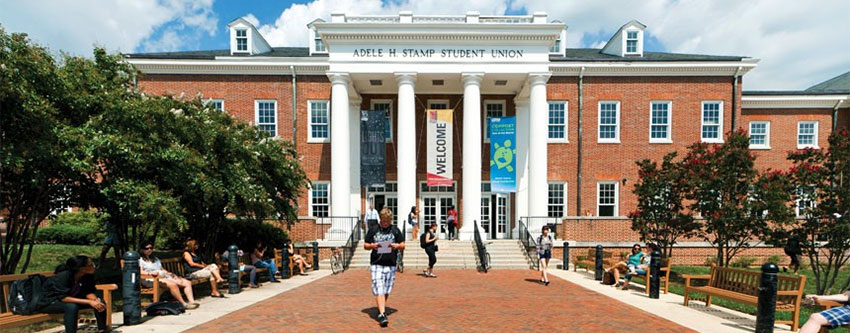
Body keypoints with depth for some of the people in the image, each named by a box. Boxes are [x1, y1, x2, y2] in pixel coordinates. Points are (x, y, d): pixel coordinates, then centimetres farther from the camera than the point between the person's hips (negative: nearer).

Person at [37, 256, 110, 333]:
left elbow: (88, 292, -8)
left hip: (71, 300, 6)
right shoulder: (63, 276, -31)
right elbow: (63, 298, -34)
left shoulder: (88, 276, -13)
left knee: (100, 302, -11)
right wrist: (89, 302, -38)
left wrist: (96, 300, -30)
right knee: (72, 307, -36)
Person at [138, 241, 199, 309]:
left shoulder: (155, 259, 30)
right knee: (173, 284, -36)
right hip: (152, 280, -8)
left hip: (165, 276, 8)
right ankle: (184, 304, -32)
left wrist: (171, 274, 11)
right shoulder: (140, 260, 7)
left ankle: (191, 301, -24)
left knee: (187, 283, -10)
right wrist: (150, 273, -30)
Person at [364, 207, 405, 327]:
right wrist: (372, 246, -11)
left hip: (391, 264, 2)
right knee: (379, 289, -10)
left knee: (386, 290, 10)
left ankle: (381, 308, 31)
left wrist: (396, 246, -13)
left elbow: (403, 245, 9)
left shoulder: (395, 230, 8)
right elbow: (365, 245, 10)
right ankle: (382, 314, -10)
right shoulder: (373, 230, 6)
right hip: (376, 264, -1)